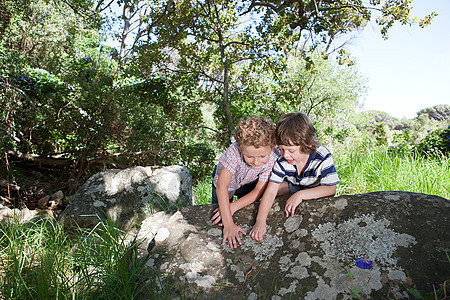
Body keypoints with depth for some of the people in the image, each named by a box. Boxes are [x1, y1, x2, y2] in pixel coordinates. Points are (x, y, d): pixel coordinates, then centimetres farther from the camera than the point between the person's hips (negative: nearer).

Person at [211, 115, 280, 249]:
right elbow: (221, 186, -46)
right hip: (225, 177, -1)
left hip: (249, 184, 2)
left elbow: (258, 191, -27)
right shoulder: (234, 152, -44)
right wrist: (228, 224, -51)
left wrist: (233, 206, -38)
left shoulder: (274, 157, -35)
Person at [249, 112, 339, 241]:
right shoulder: (282, 161, -27)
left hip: (316, 191, -2)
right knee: (266, 186, -16)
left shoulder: (323, 157, -34)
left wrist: (300, 195, -43)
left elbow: (331, 188, -33)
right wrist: (260, 220, -42)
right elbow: (271, 191, -30)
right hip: (293, 186, 2)